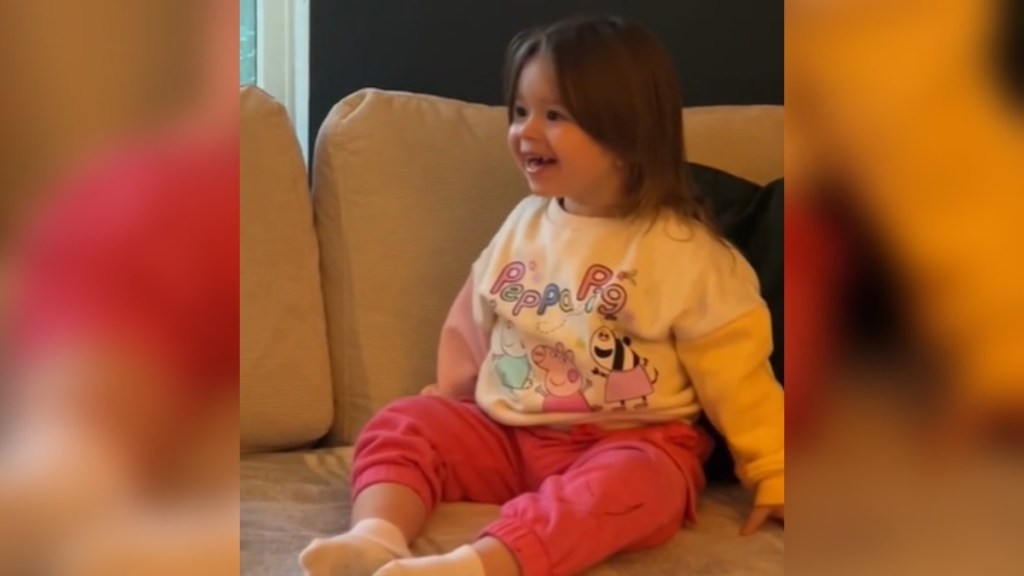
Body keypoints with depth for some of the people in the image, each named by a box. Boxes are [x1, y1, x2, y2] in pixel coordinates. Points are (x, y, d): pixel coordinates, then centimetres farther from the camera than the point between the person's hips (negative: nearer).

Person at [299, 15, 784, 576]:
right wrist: (446, 399, 22)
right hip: (506, 434, 6)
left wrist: (775, 475, -7)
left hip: (628, 445, -5)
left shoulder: (682, 251, -8)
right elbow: (474, 325, 20)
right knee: (402, 424, -12)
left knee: (628, 484, -38)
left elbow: (736, 370, -6)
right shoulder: (523, 224, 7)